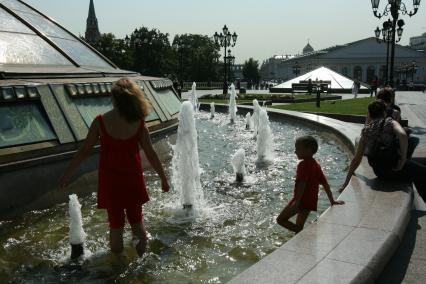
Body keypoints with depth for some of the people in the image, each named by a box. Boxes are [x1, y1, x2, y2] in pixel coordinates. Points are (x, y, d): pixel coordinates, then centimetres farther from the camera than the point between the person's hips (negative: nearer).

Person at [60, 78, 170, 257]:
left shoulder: (101, 121, -13)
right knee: (137, 222, 19)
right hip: (133, 179, 1)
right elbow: (151, 154, -5)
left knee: (116, 225, 14)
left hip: (110, 180, -1)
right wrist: (163, 178, 6)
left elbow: (84, 151, -8)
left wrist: (67, 174, 3)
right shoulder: (139, 123, -10)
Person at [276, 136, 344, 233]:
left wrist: (296, 202, -31)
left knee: (281, 219, 0)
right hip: (311, 202, 9)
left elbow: (302, 184, -26)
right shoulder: (316, 165, 12)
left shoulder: (303, 165, -15)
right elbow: (325, 184, 14)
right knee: (299, 226, 19)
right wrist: (332, 201, 20)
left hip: (302, 200, -9)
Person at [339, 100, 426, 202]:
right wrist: (403, 159, -14)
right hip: (394, 166, -6)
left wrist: (346, 182, 20)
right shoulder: (390, 123, 2)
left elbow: (356, 159, 13)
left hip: (380, 173, 6)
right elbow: (402, 135, -22)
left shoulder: (365, 131, 12)